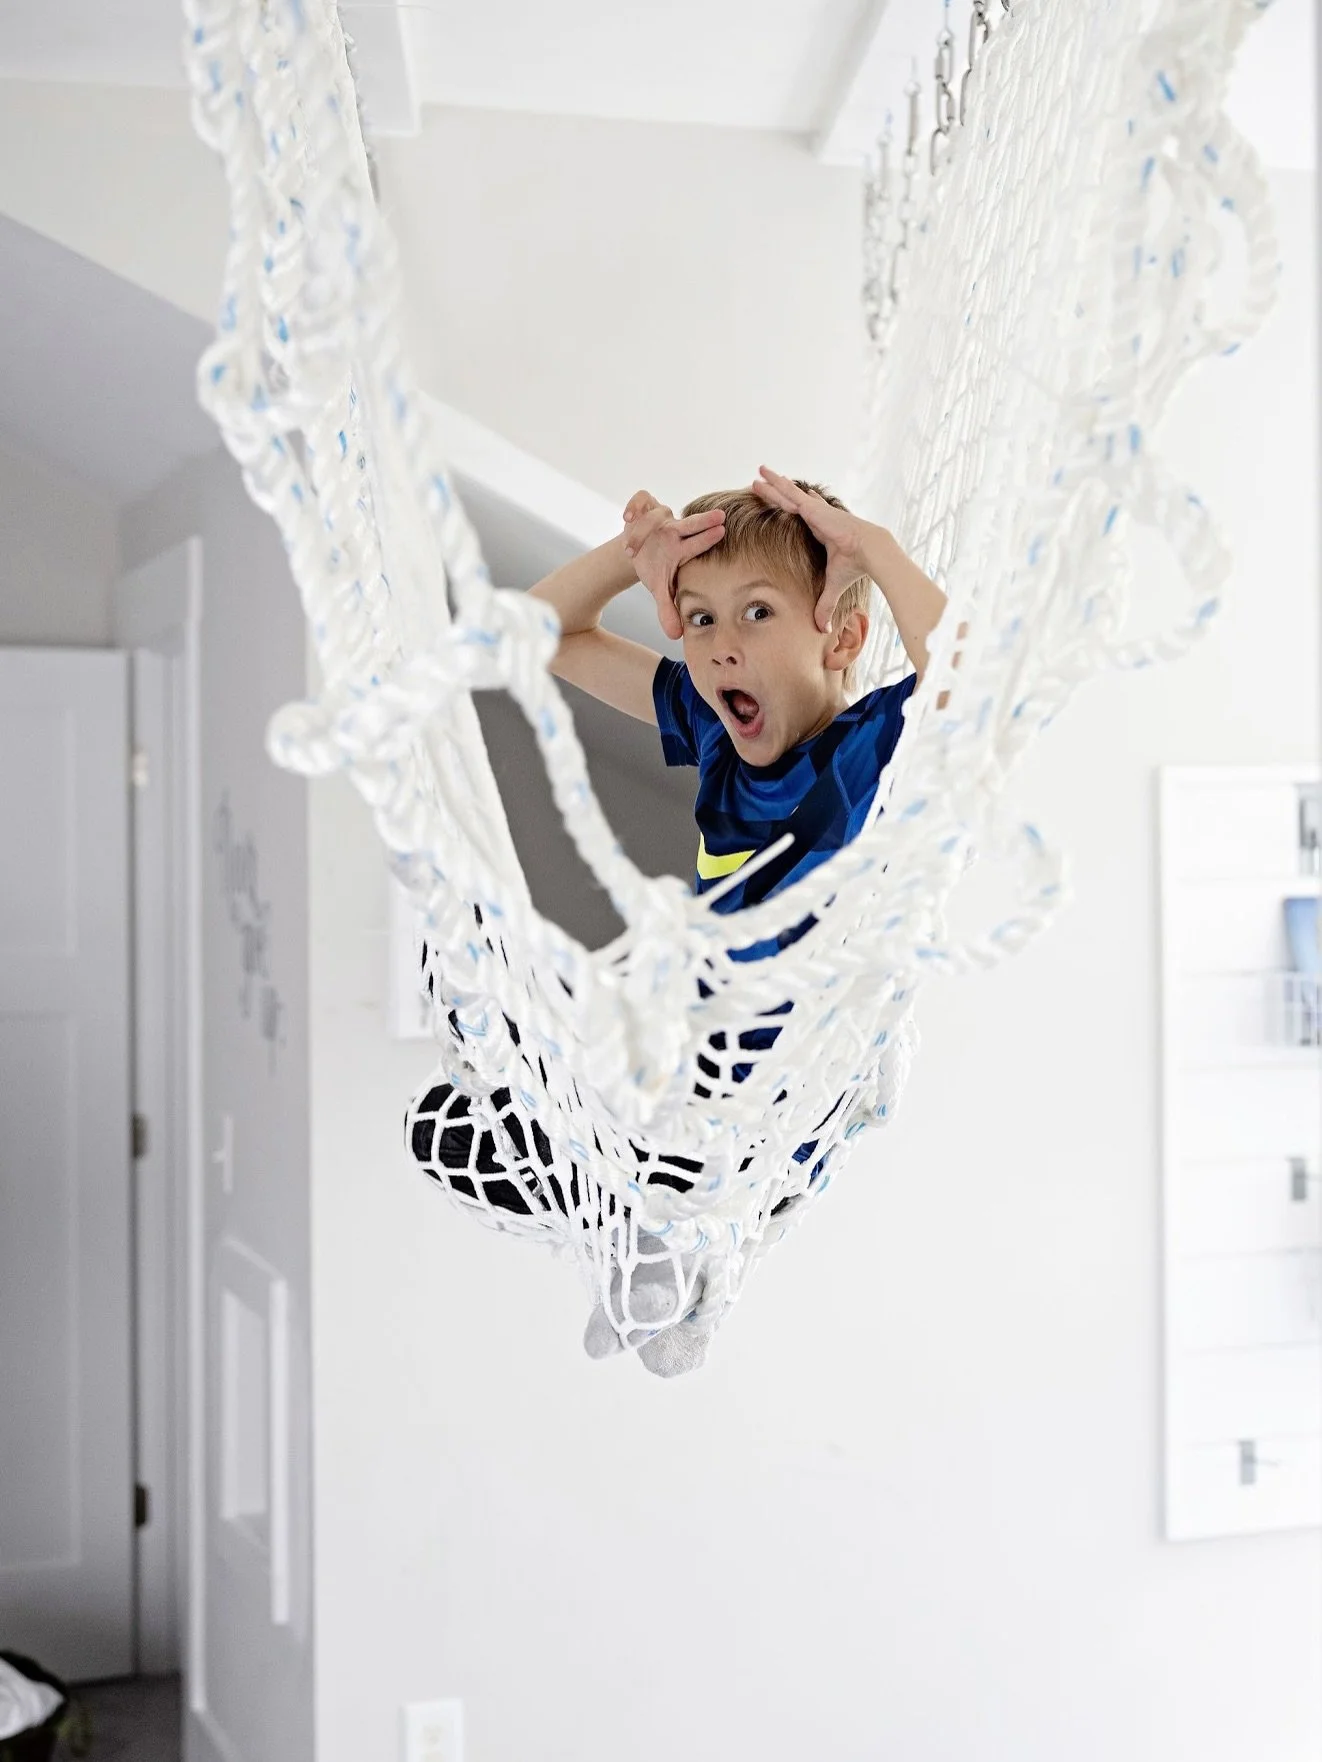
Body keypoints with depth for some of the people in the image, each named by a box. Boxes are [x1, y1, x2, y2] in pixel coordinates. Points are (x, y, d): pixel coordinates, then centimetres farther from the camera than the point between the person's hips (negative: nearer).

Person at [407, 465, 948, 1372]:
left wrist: (873, 546, -37)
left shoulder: (873, 747, -22)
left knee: (444, 1132, -10)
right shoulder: (714, 727, -2)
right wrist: (630, 556, -12)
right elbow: (545, 634, 8)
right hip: (683, 1057, 7)